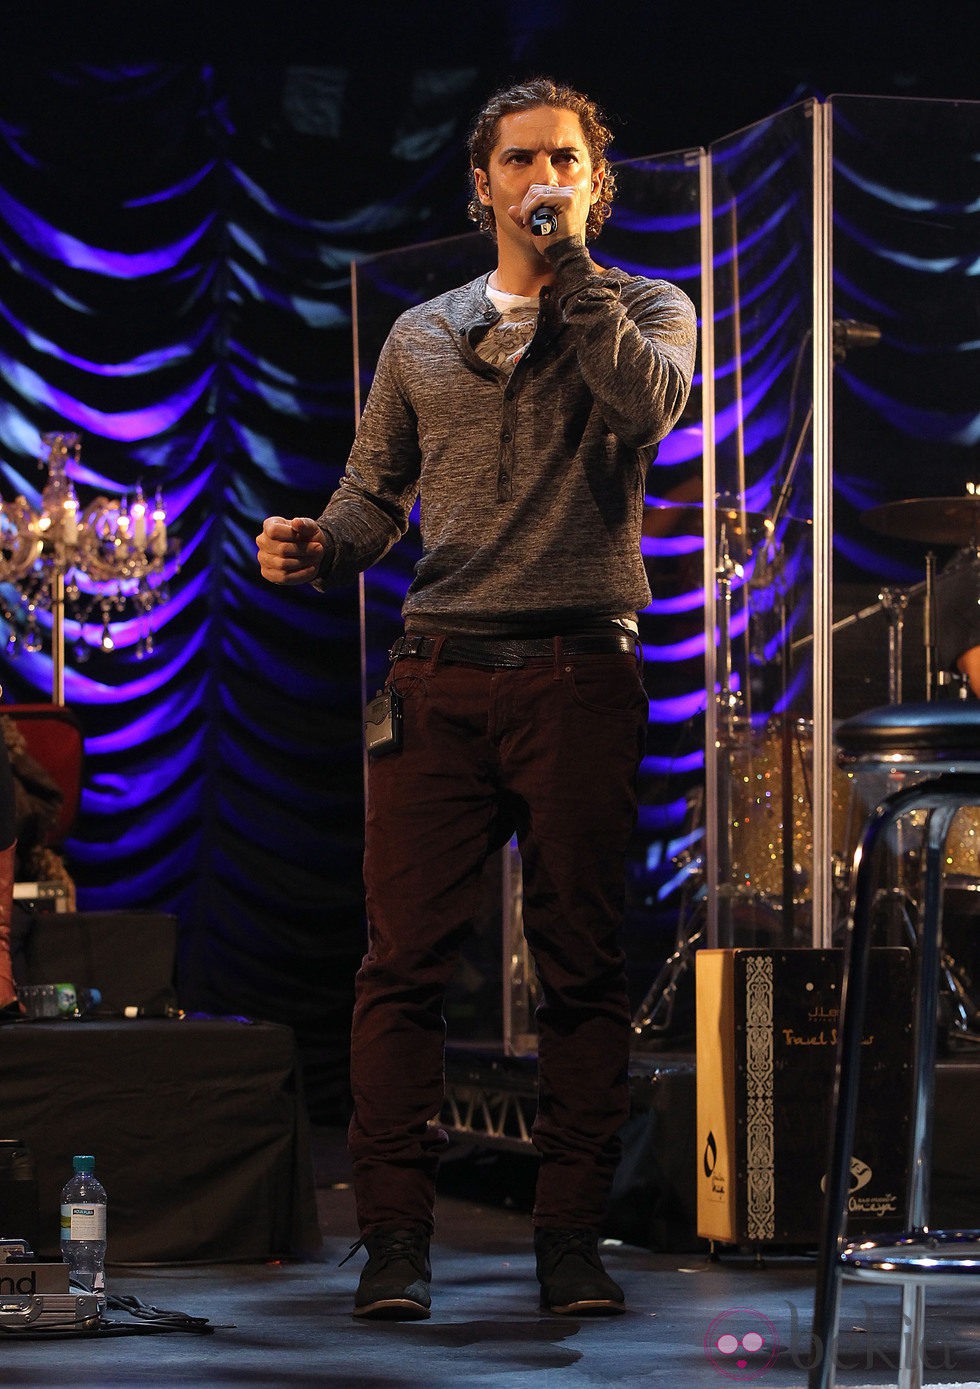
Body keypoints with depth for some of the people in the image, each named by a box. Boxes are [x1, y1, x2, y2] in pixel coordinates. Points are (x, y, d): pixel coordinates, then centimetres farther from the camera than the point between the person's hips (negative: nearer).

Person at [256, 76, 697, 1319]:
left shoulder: (645, 307, 10)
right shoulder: (422, 337, 18)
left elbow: (649, 398, -13)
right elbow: (376, 493, 20)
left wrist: (567, 265, -8)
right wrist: (320, 547, -2)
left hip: (579, 677, -2)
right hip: (439, 677, 2)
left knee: (583, 966, -1)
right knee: (405, 958, -5)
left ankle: (571, 1236, 5)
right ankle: (396, 1234, -1)